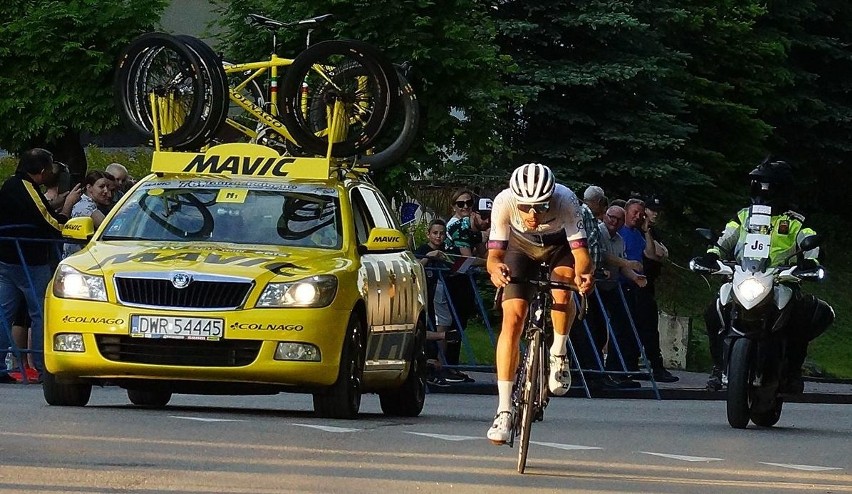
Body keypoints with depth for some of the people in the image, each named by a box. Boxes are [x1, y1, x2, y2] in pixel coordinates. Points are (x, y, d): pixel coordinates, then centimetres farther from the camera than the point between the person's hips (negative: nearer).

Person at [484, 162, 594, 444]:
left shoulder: (565, 200, -36)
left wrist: (583, 273, -60)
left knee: (562, 291, -32)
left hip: (560, 245, 0)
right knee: (513, 317, -15)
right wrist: (495, 268, -56)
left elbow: (580, 251, -39)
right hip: (522, 248, 0)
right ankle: (504, 410, -14)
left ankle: (559, 354, -2)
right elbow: (494, 254, -33)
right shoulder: (504, 202, -34)